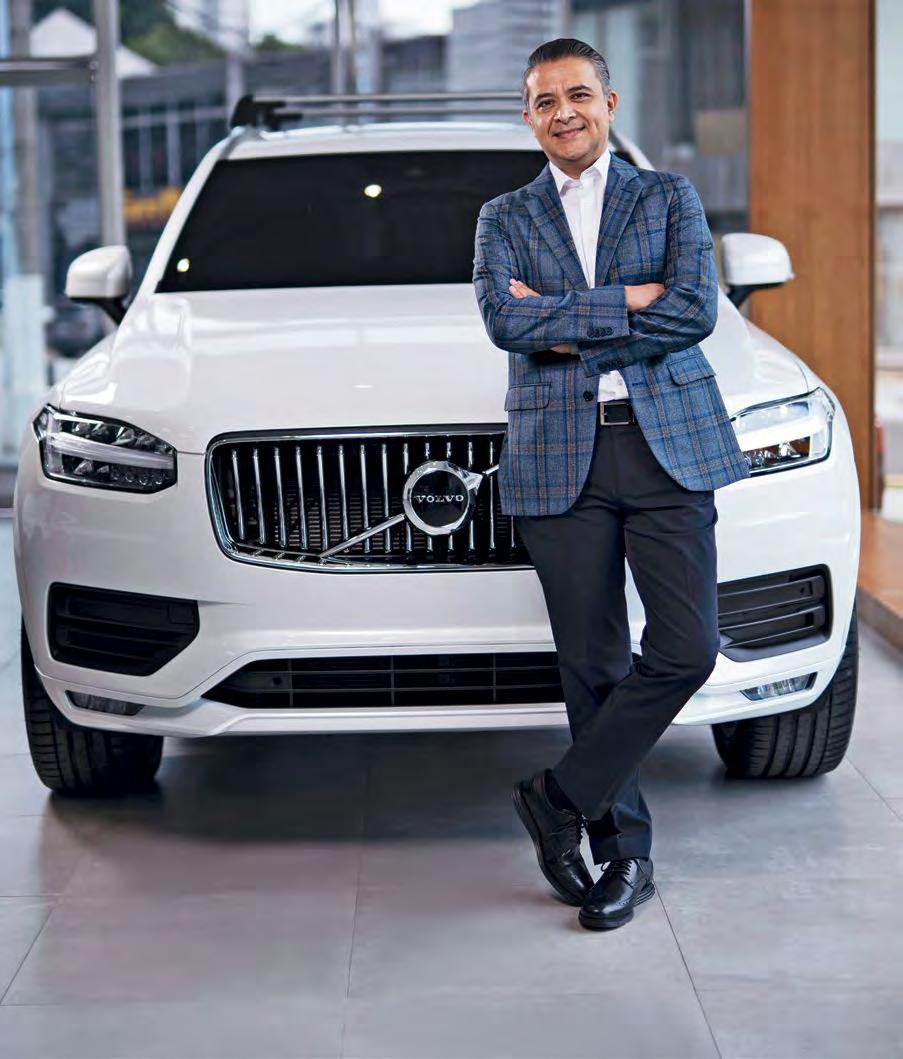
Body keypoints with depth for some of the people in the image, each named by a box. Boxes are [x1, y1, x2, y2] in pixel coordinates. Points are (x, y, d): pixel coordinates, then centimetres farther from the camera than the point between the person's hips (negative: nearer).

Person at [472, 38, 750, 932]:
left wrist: (566, 327, -9)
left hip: (667, 445, 0)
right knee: (593, 664, 3)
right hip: (561, 456, 0)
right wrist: (626, 303, -12)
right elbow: (505, 320, -7)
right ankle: (624, 851, 15)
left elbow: (696, 311, -6)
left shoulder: (670, 198, 11)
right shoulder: (505, 219, 12)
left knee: (686, 649, -10)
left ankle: (562, 797, 6)